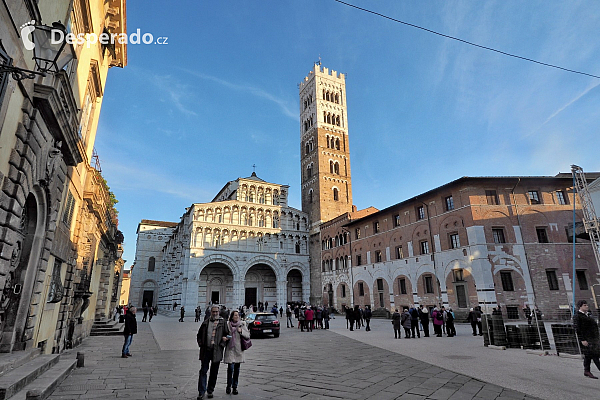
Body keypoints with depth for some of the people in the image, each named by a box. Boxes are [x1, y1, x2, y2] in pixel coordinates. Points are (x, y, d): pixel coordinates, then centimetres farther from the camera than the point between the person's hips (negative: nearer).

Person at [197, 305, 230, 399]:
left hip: (216, 351, -1)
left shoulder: (222, 323, 2)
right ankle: (201, 392, 10)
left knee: (214, 372, 9)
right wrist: (201, 344, 2)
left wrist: (223, 342, -9)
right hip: (205, 350, 1)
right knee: (203, 371, 1)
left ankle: (210, 391, 24)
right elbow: (199, 335, 16)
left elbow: (228, 335, 7)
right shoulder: (206, 322, 7)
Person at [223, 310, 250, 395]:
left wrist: (241, 331, -13)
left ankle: (235, 387, 22)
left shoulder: (242, 324, 3)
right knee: (230, 368, -7)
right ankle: (229, 386, 13)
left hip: (239, 349, 2)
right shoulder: (227, 324, 0)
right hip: (230, 349, -2)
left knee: (237, 369, 8)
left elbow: (248, 335, 2)